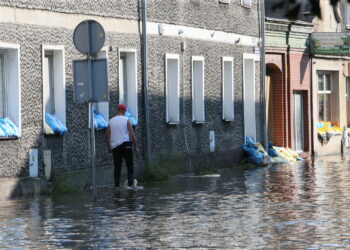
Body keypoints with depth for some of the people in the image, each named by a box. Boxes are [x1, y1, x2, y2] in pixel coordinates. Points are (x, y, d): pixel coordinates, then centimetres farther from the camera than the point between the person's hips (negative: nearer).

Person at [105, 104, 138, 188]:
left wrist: (109, 147, 22)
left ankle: (117, 184, 2)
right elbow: (132, 135, -5)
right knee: (130, 164, 4)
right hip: (126, 145, -3)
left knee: (117, 167, 5)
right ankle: (130, 178, -14)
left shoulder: (111, 121, 9)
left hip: (115, 146, 3)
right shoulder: (126, 120, -1)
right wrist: (136, 146, 4)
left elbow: (107, 136, 11)